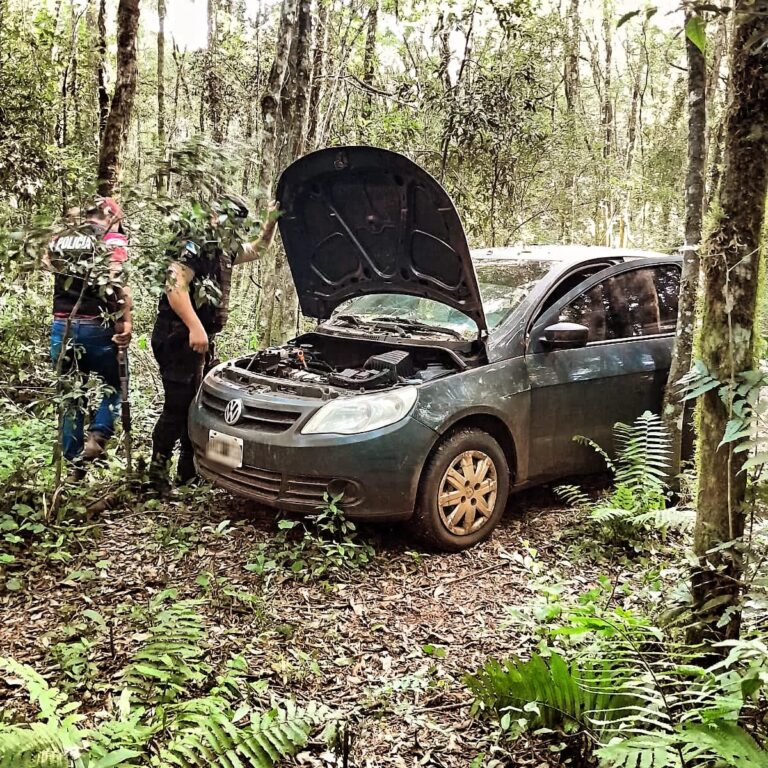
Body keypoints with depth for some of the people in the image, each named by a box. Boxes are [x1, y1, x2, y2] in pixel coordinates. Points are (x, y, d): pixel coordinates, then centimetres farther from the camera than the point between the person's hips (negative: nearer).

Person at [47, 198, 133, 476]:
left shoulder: (60, 239, 14)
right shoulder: (113, 241, -2)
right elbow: (118, 283, -16)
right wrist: (126, 322, -18)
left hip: (61, 325, 5)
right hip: (96, 327, -4)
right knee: (112, 385, 14)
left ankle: (74, 460, 17)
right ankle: (97, 435, -8)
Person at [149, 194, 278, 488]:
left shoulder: (225, 250, 17)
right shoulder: (193, 245, -12)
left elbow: (258, 249, 34)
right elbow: (175, 288, -24)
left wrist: (272, 221, 18)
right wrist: (195, 327, -33)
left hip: (199, 337, 10)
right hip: (178, 335, -10)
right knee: (176, 407, -9)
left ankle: (189, 471, 21)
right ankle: (157, 474, 0)